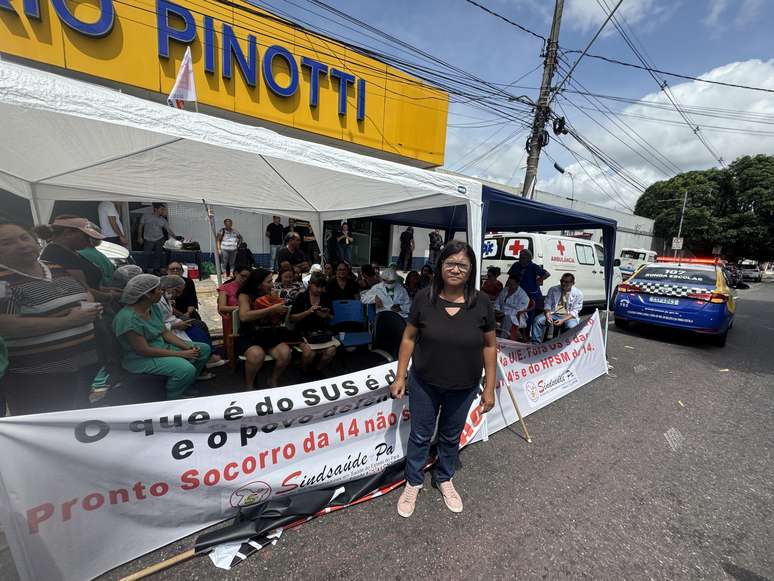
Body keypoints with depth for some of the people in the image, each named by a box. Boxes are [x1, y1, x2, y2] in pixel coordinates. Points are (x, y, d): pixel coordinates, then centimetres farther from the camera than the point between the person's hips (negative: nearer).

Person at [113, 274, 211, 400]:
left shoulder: (154, 307, 1)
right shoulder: (128, 318, -26)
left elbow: (165, 332, 5)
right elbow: (144, 350, -25)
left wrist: (188, 347, -10)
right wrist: (181, 354, -23)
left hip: (161, 347, 9)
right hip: (141, 358, -9)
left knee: (204, 349, 7)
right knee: (186, 369, -31)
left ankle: (185, 388, 18)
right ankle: (171, 402, -1)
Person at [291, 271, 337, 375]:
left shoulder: (326, 297, 9)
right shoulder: (301, 297, 1)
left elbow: (331, 318, 16)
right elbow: (292, 318, -1)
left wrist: (326, 316, -8)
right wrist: (308, 312, -15)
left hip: (322, 331, 3)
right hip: (304, 332, -2)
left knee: (331, 350, -25)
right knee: (309, 352, -30)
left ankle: (318, 372, 4)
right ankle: (304, 373, 3)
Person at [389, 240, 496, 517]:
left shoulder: (482, 303, -11)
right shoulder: (424, 298, -13)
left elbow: (489, 346, -3)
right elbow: (409, 338, -4)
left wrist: (489, 388, -1)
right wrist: (400, 376, -3)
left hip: (463, 388, 1)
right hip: (424, 383, -1)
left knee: (451, 437, 22)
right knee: (420, 436, 16)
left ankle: (444, 479, 49)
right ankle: (413, 482, 42)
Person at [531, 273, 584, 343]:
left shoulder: (578, 293, -1)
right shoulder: (553, 290, 5)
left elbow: (575, 311, -5)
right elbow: (547, 305, 4)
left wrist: (563, 320, -21)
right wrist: (548, 316, -17)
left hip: (569, 316, -2)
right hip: (553, 314, 2)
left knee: (571, 326, -36)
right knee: (538, 320, -24)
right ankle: (535, 344, -17)